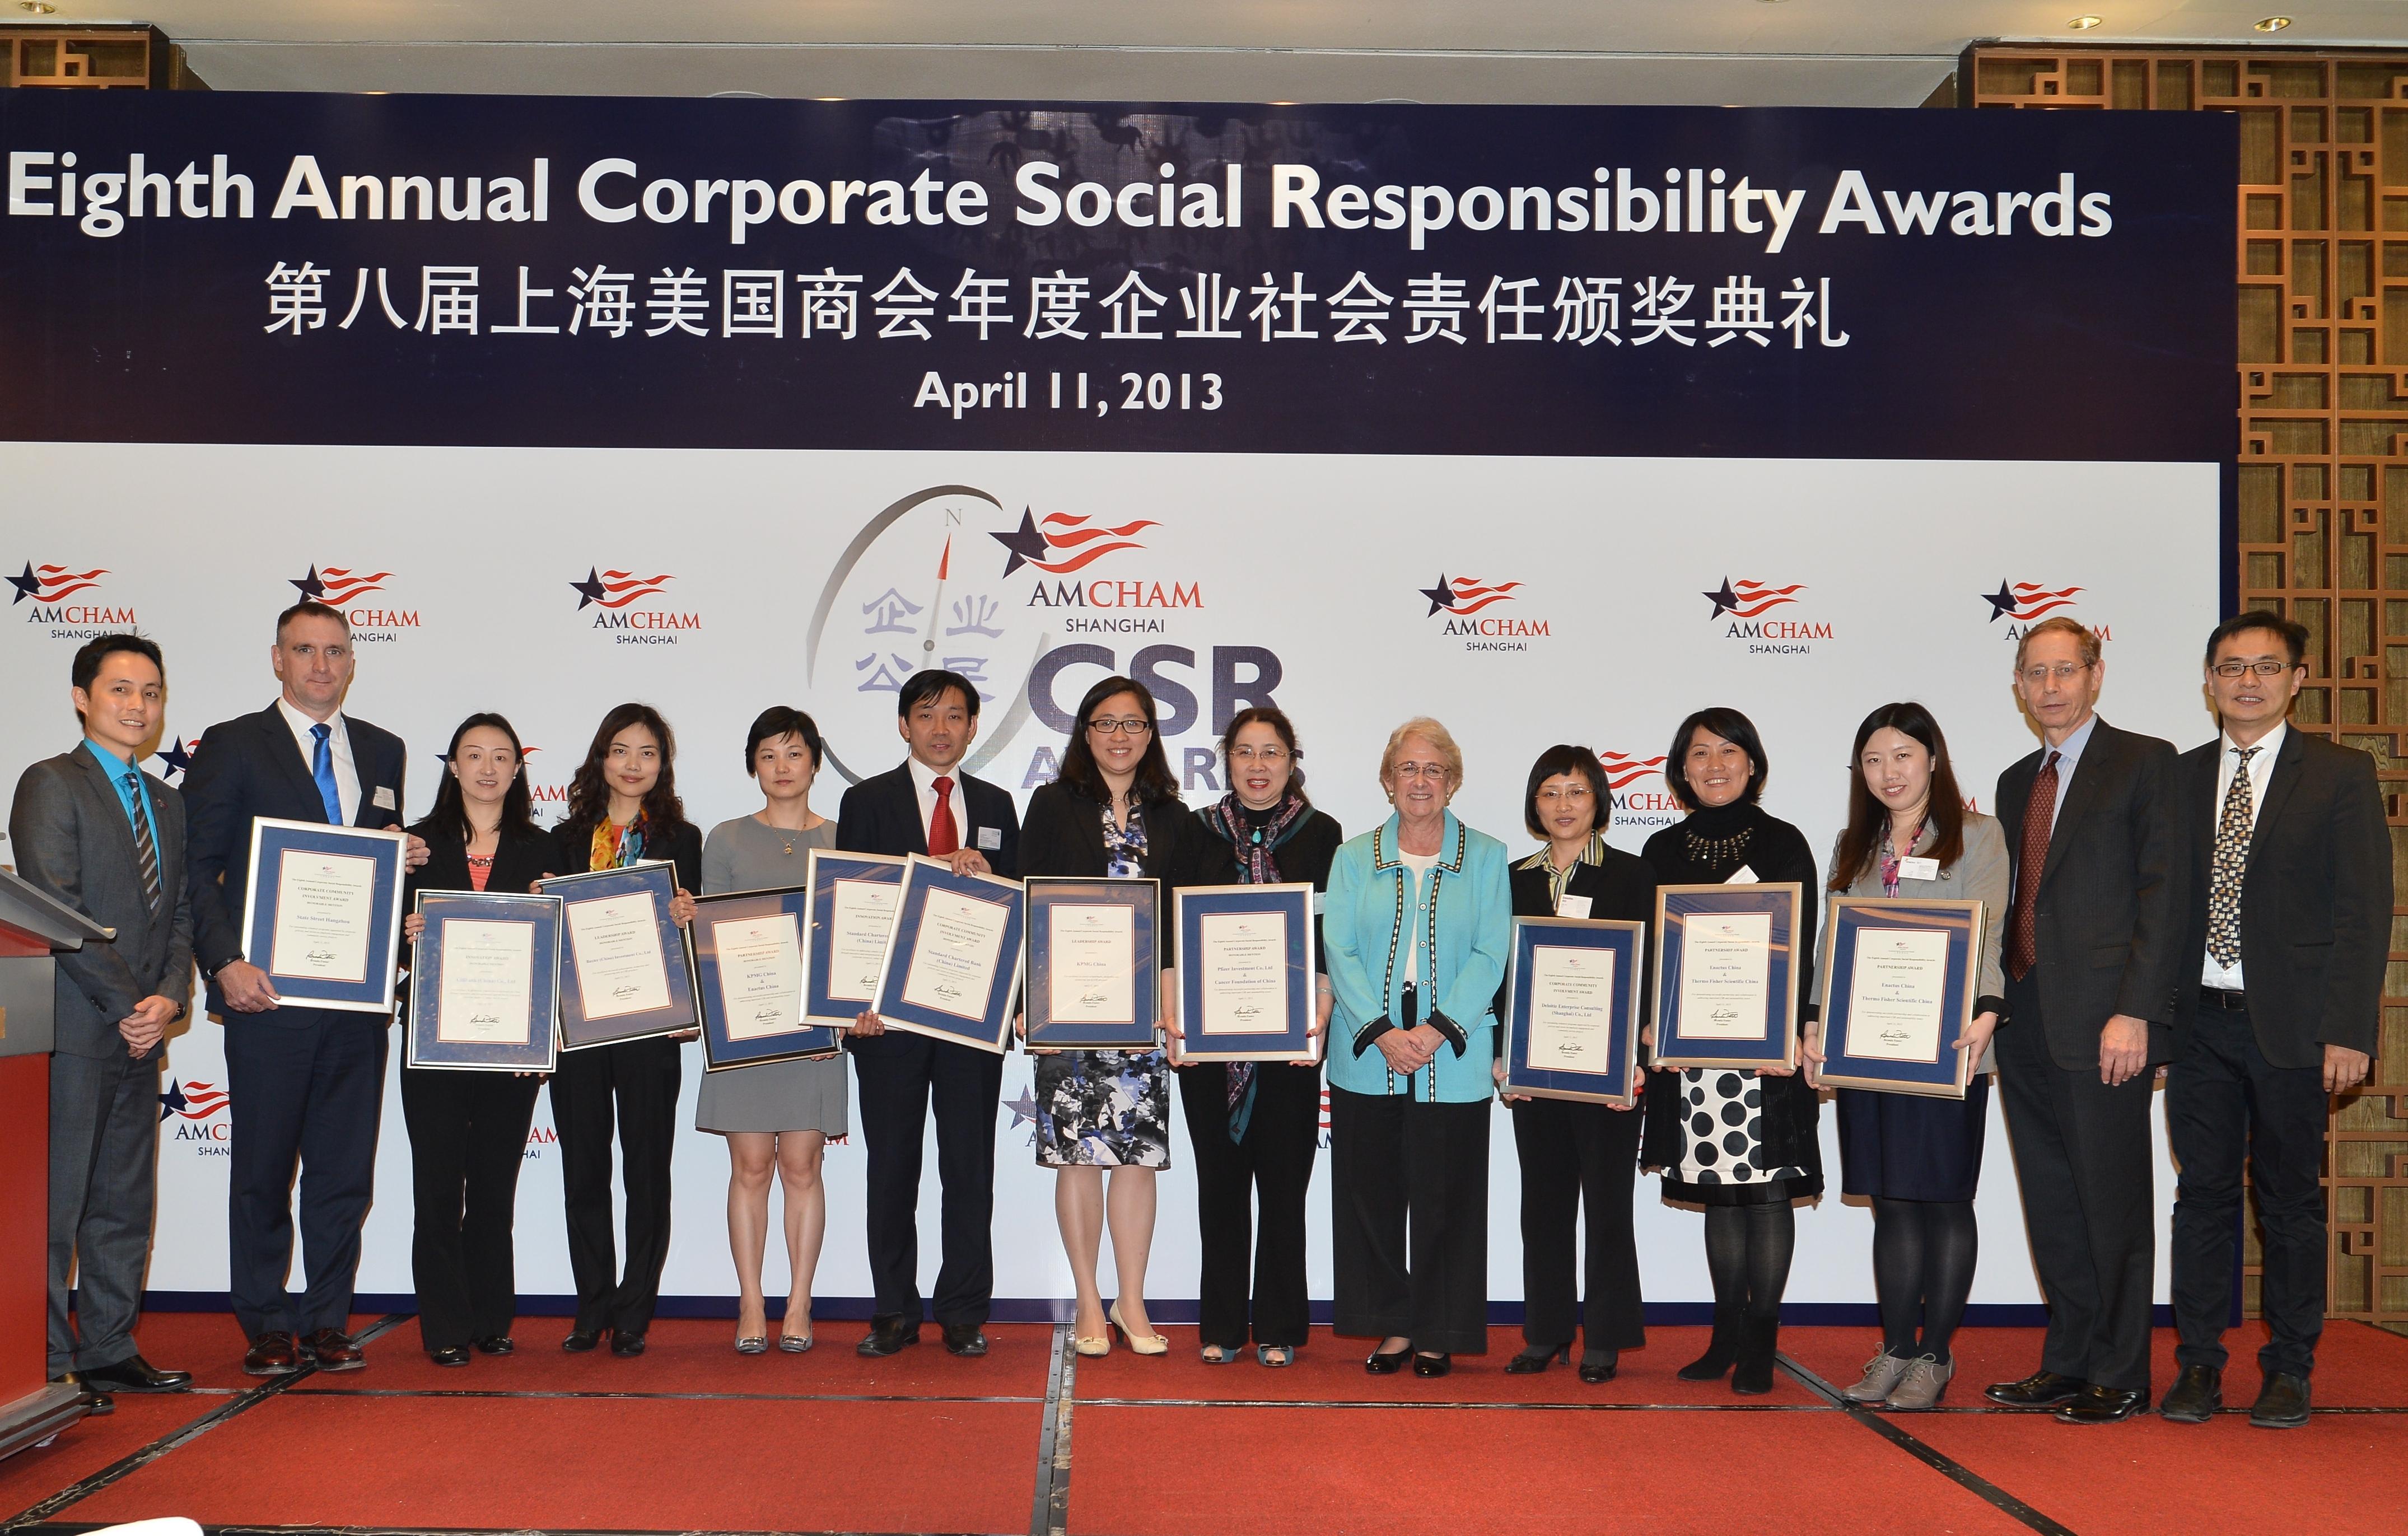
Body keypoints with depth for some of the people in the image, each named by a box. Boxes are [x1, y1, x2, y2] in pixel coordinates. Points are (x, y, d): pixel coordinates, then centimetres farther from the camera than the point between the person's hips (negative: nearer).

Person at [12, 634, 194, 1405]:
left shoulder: (167, 804, 18)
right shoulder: (50, 785, -4)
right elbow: (56, 909, -13)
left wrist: (169, 997, -3)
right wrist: (126, 1005, -13)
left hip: (140, 1032, 7)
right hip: (72, 1028, -7)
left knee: (126, 1201, 10)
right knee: (53, 1201, -3)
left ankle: (109, 1350, 18)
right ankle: (46, 1364, 5)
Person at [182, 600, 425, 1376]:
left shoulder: (383, 750, 15)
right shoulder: (232, 746, 2)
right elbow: (196, 867, -3)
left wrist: (404, 860, -2)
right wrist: (226, 961, -15)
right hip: (267, 992, -3)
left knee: (345, 1168, 7)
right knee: (263, 1170, 4)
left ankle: (328, 1323, 17)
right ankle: (267, 1329, 16)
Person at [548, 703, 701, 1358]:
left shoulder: (681, 839, 6)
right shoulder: (567, 839, 11)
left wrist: (688, 918, -17)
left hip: (650, 1026, -2)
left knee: (647, 1173, 2)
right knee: (583, 1172, 7)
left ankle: (633, 1316, 11)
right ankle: (592, 1308, 17)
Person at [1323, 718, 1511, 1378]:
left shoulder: (1485, 858, 6)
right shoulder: (1354, 858, 10)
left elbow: (1490, 955, -3)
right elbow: (1339, 952, 0)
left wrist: (1439, 1029, -15)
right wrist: (1382, 1032, -13)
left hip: (1453, 1061, -1)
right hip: (1366, 1057, 2)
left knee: (1445, 1198, 3)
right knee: (1372, 1194, 5)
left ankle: (1439, 1332, 16)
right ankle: (1392, 1325, 19)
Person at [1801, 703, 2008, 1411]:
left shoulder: (1976, 836, 1)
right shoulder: (1853, 847, 16)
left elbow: (1986, 931, -9)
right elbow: (1831, 943, 12)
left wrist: (1985, 1012, -24)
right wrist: (1816, 1026, 0)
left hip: (1946, 1051, -4)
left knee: (1943, 1199, 1)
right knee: (1892, 1201, 8)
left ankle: (1934, 1358, 10)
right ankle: (1895, 1351, 15)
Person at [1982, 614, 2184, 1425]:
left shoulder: (2146, 763, -2)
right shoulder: (2016, 782, 18)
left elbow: (2163, 893, -9)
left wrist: (2133, 1012, -16)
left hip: (2101, 1022, -6)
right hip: (2026, 1023, 7)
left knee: (2111, 1201, 0)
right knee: (2050, 1204, 11)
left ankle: (2120, 1378, 10)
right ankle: (2067, 1363, 21)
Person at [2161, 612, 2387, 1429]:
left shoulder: (2340, 774, 0)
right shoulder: (2182, 777, 10)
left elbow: (2365, 910, -4)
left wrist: (2349, 1030, -11)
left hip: (2291, 1025, -3)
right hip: (2200, 1022, 3)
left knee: (2290, 1200, 6)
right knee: (2203, 1194, 7)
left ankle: (2288, 1370, 18)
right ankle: (2198, 1365, 15)